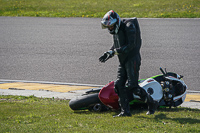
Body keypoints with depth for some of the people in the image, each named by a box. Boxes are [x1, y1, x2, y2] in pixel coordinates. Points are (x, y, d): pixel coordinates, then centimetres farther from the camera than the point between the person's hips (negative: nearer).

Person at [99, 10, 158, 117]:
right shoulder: (115, 31, 12)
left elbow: (131, 45, -23)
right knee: (119, 85, 1)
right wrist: (108, 53, 6)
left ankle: (152, 103, 2)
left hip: (133, 59, -9)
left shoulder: (129, 27, -16)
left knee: (132, 86, -13)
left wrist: (114, 52, -26)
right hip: (123, 62, 9)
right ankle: (125, 111, 4)